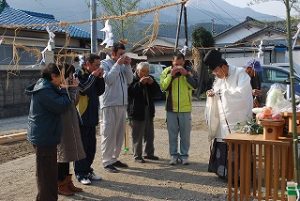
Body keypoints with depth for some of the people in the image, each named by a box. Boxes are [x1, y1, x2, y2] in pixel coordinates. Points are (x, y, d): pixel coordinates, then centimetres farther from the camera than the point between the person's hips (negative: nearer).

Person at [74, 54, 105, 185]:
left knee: (91, 145, 12)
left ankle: (87, 170, 24)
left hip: (91, 116, 8)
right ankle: (80, 173, 7)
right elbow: (82, 89, -26)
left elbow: (100, 91, 14)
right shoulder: (78, 75, -10)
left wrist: (100, 78, 1)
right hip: (81, 116, -8)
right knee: (82, 145, -2)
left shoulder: (93, 76, 14)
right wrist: (93, 76, -19)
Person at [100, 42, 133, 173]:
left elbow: (129, 80, 10)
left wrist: (128, 66, 1)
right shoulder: (104, 64, -4)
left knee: (119, 133, 12)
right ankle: (107, 162, 0)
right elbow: (108, 79, -18)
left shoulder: (123, 65, 16)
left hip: (122, 104, 7)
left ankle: (114, 158, 22)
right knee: (108, 134, -4)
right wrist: (117, 64, -13)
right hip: (109, 104, -7)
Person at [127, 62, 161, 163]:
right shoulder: (132, 79, -8)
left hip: (148, 110, 7)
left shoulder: (150, 79, 12)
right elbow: (130, 91, -20)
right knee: (137, 135, -2)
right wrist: (140, 83, -24)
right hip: (137, 111, -7)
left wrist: (152, 83, -8)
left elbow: (157, 91, 10)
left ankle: (149, 153, 25)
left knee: (150, 135, 13)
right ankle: (137, 156, 7)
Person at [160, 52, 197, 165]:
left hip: (185, 108, 0)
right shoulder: (167, 71, 2)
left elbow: (194, 86, -9)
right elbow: (163, 87, -8)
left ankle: (184, 155, 16)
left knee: (185, 134, 6)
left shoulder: (189, 71, 2)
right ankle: (173, 155, 16)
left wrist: (186, 74, -18)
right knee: (172, 134, 7)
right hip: (171, 108, 0)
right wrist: (171, 75, -16)